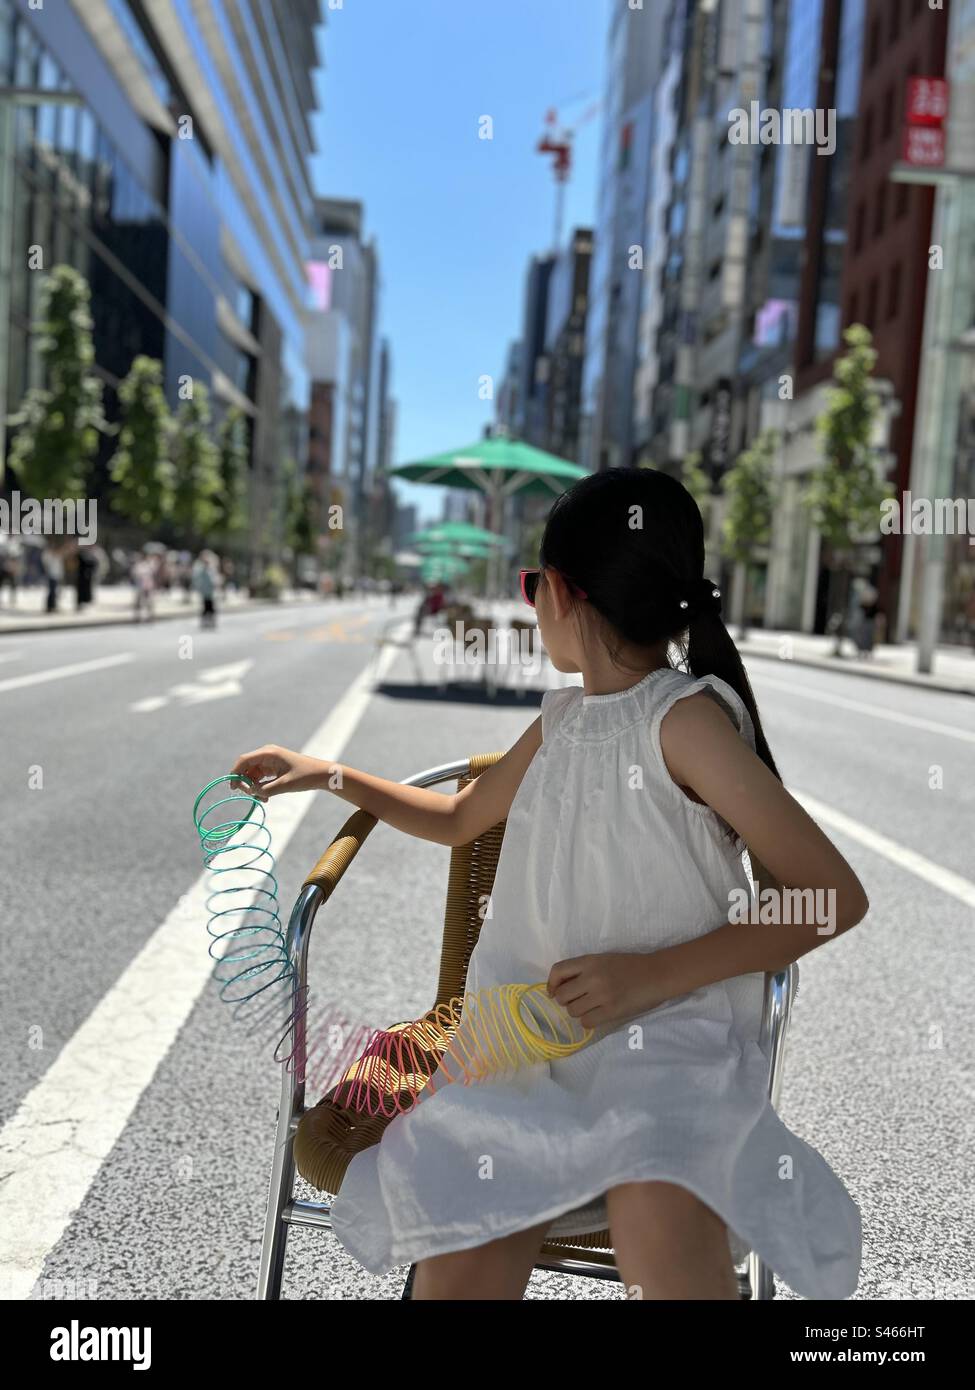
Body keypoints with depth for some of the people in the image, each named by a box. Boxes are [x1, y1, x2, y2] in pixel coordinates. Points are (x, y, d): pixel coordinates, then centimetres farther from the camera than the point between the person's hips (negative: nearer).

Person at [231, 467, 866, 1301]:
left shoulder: (686, 718, -7)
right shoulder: (563, 718, 13)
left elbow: (836, 897, -11)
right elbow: (461, 820, 32)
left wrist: (654, 973, -16)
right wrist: (328, 775, 28)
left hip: (667, 1037, -4)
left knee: (657, 1229, -36)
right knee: (457, 1267, -20)